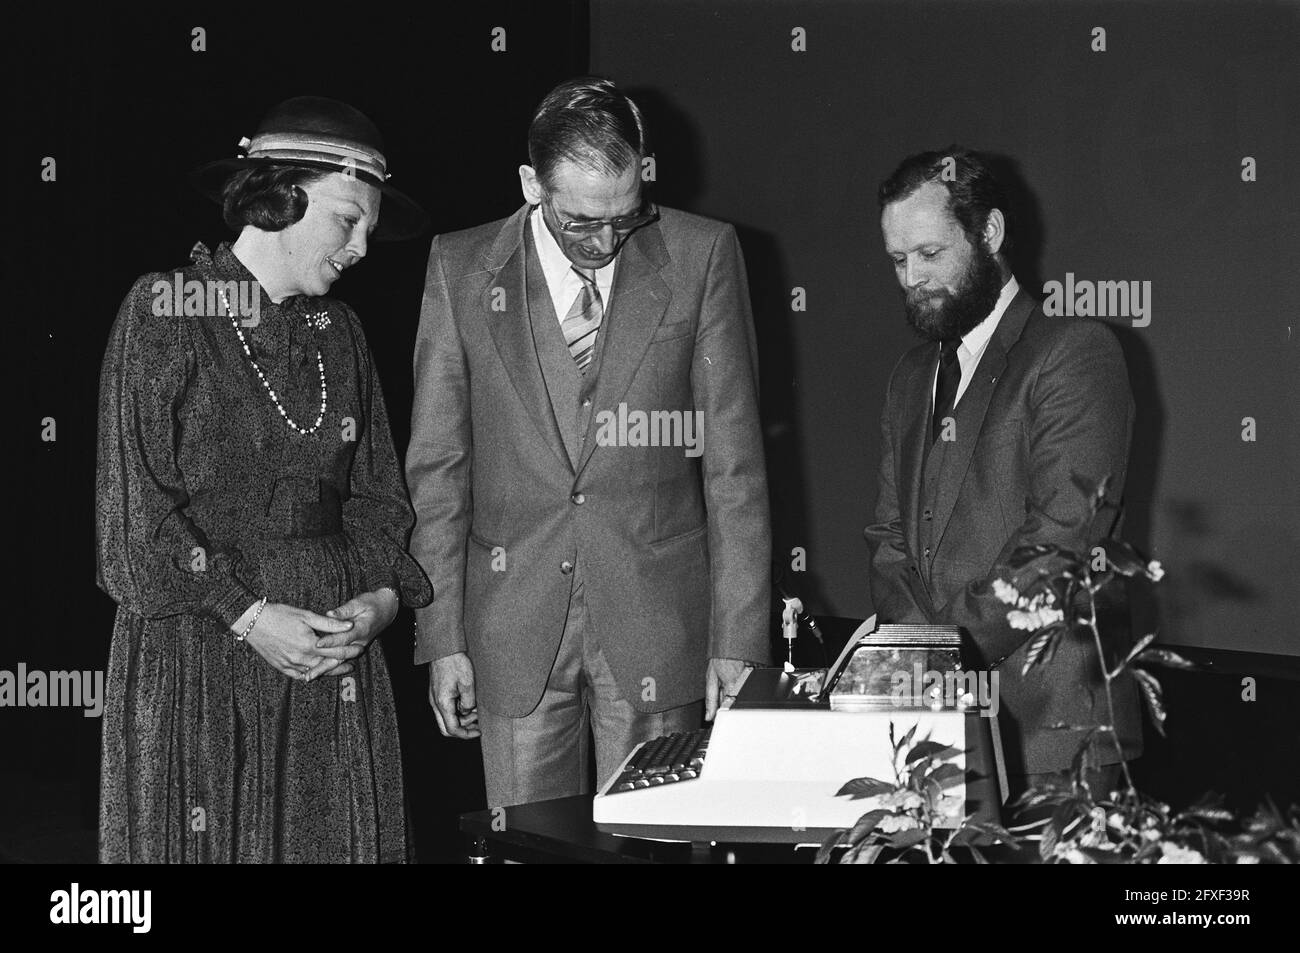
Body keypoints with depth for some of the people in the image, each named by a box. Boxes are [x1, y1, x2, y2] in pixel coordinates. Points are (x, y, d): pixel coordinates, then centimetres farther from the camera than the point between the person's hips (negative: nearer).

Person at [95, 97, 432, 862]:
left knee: (337, 839, 6)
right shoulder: (165, 309, -5)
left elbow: (376, 492, 13)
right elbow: (136, 504, -9)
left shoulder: (339, 330, 11)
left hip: (334, 648, 5)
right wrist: (245, 615, -15)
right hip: (195, 654, -5)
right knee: (203, 838, 2)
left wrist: (384, 595, -6)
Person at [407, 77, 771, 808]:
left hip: (658, 620, -1)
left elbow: (734, 460, -1)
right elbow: (437, 467, 5)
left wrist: (738, 638, -4)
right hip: (515, 629, 1)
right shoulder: (461, 269, 2)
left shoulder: (701, 256, -1)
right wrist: (442, 638, 0)